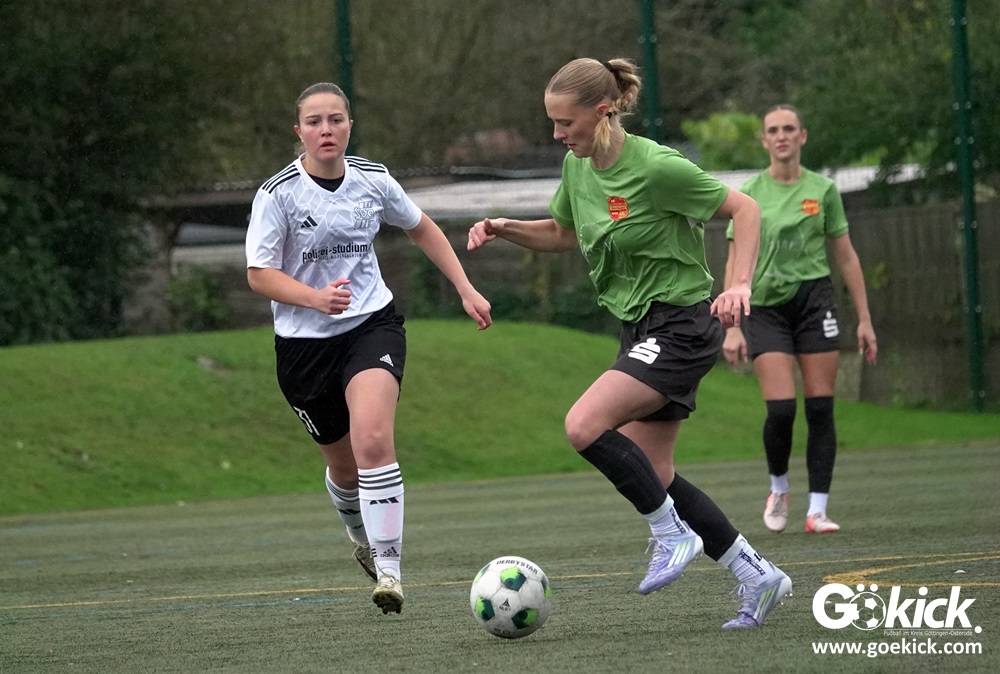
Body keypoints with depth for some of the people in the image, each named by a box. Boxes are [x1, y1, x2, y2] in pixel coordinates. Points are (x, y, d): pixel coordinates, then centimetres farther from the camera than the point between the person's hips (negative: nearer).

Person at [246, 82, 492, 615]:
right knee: (344, 465, 12)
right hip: (304, 344, 0)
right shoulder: (278, 194, -11)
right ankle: (362, 537, 47)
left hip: (372, 326, 0)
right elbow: (259, 274, -10)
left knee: (373, 440, -25)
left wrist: (466, 289, 13)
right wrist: (316, 298, -27)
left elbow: (422, 229, 17)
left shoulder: (373, 181, -1)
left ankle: (388, 568, -22)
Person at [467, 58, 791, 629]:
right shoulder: (578, 166, 4)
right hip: (642, 328, 9)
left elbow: (745, 209, -13)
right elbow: (563, 233, 23)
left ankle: (673, 535, -7)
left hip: (683, 325, -9)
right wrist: (505, 229, 6)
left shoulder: (656, 167, -20)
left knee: (584, 426, -23)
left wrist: (740, 286, -24)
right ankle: (757, 576, 17)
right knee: (652, 475, 7)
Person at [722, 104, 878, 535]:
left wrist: (864, 319, 6)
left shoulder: (822, 189, 5)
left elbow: (846, 256, 9)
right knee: (781, 409, -12)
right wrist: (732, 327, -6)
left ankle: (817, 510, 0)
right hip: (766, 305, -1)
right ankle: (778, 487, 15)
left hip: (815, 299, 1)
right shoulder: (750, 193, 2)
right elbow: (735, 262, 2)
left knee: (820, 409, -4)